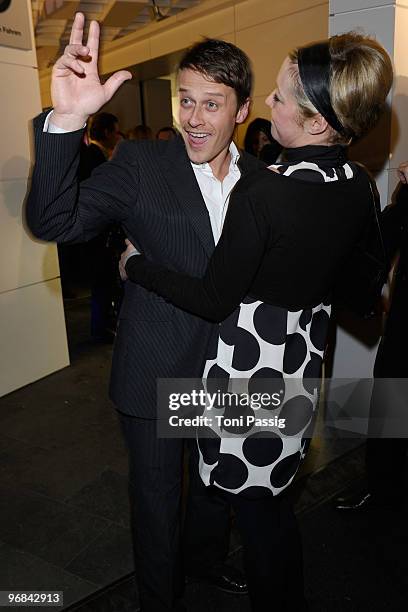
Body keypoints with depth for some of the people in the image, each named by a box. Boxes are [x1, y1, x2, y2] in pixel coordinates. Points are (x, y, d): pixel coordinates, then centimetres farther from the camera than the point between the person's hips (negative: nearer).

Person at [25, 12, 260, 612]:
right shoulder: (141, 164, -13)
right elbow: (53, 221, -25)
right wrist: (66, 121, -36)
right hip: (156, 375, -3)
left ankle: (207, 559, 58)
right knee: (156, 497, 17)